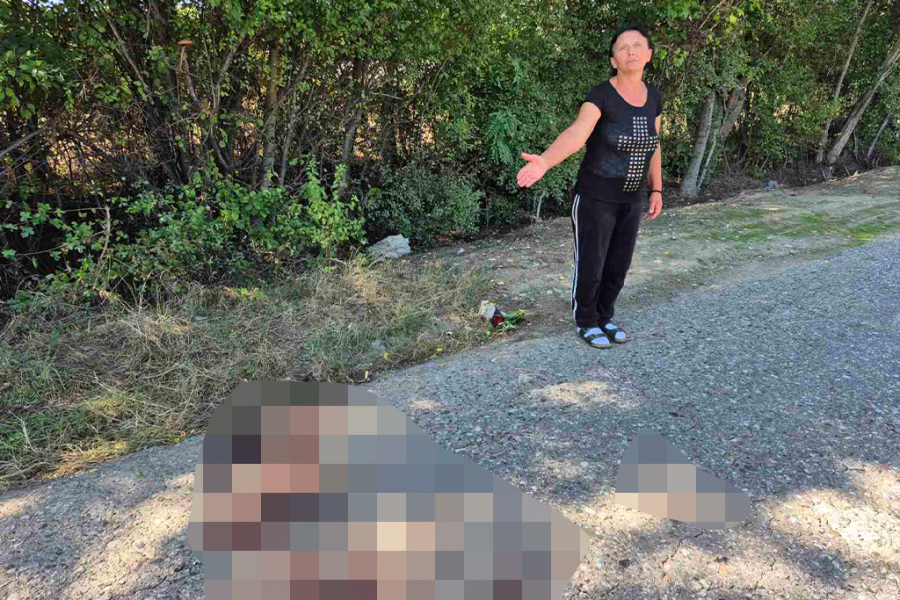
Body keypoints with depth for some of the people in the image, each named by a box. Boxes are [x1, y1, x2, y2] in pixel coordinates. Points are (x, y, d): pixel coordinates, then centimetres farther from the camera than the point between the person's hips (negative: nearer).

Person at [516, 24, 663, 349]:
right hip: (595, 196, -6)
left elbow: (653, 145, 11)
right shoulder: (600, 95, -18)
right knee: (590, 266, 4)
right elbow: (574, 135, -35)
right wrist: (543, 162, -53)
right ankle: (586, 322, 27)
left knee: (618, 264, 14)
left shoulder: (652, 96, 2)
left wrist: (656, 191, 10)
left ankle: (603, 318, 34)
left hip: (628, 198, 6)